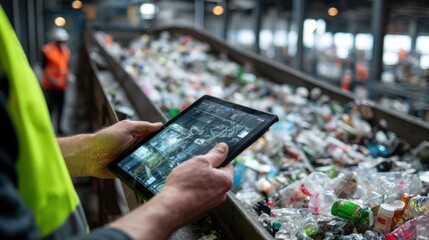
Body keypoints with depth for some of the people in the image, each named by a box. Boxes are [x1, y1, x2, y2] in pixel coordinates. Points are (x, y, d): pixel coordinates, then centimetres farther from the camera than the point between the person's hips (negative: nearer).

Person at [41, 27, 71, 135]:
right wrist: (52, 80, -16)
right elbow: (44, 68, -8)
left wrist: (66, 77, 2)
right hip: (50, 85, -5)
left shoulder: (66, 50, 6)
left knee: (60, 105, 11)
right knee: (51, 105, -6)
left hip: (62, 84, 5)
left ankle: (58, 126, 23)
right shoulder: (47, 50, -11)